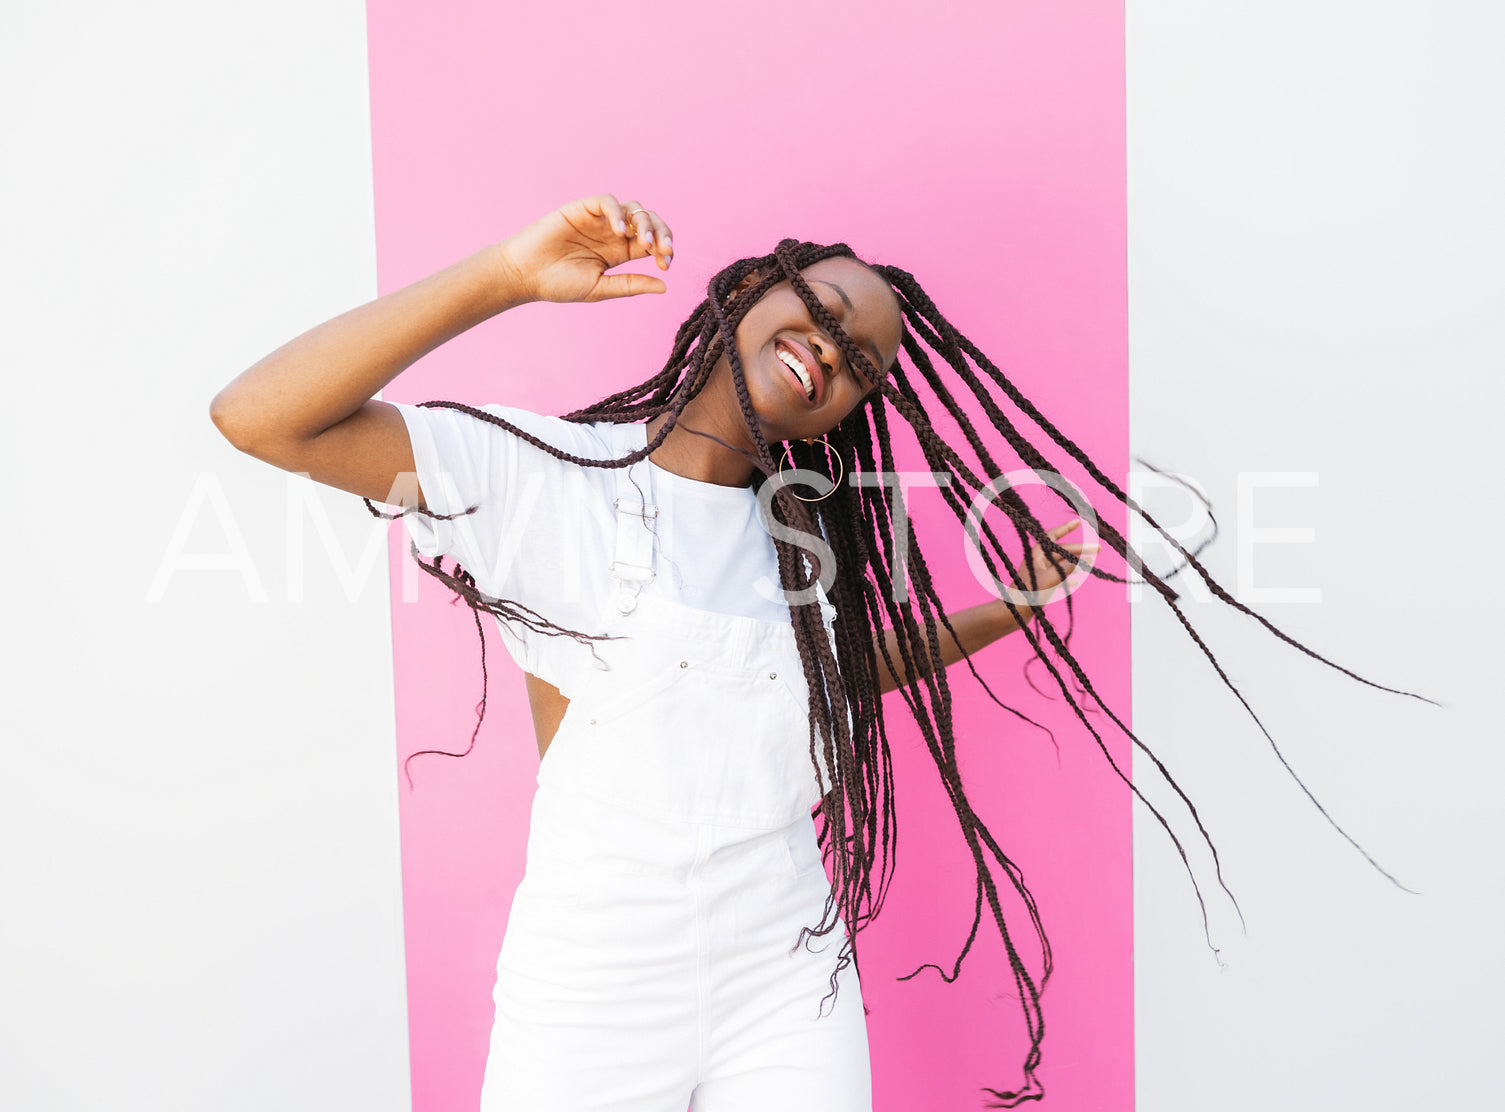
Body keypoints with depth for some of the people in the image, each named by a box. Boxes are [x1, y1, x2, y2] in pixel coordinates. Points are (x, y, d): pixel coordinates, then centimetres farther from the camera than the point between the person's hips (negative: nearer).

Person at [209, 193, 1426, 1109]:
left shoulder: (803, 531, 5)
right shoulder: (543, 472, -11)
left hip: (787, 981, 4)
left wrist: (1009, 610, 18)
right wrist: (507, 275, -27)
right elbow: (260, 417, -20)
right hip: (590, 990, -4)